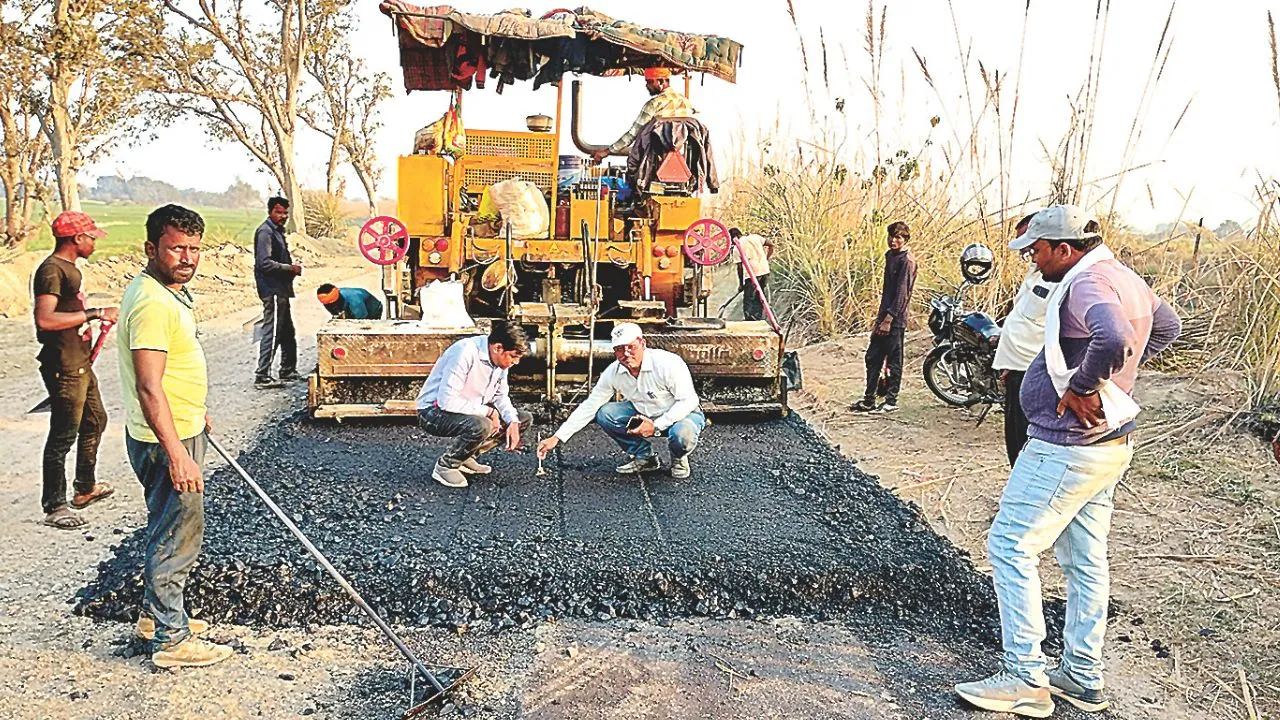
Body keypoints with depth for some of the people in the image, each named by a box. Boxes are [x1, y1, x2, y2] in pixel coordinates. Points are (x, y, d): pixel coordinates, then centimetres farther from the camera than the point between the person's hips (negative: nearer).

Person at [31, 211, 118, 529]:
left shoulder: (70, 267, 13)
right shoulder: (52, 270, -18)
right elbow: (44, 319, -30)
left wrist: (97, 319, 15)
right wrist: (94, 313, -26)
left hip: (80, 364, 11)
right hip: (63, 368, -11)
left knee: (95, 421, 22)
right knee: (63, 437, -3)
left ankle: (86, 487, 37)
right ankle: (54, 508, 6)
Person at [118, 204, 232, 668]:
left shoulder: (169, 292, 9)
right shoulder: (152, 303, -24)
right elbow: (149, 387, -30)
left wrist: (195, 411, 33)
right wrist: (176, 454, -33)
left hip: (180, 431, 11)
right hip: (166, 441, -11)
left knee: (169, 531, 22)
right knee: (177, 537, -1)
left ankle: (156, 615, 38)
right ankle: (171, 641, 11)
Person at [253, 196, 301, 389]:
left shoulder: (278, 230, 17)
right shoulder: (265, 232, -13)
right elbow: (264, 263, -22)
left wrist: (292, 267, 7)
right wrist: (289, 268, -17)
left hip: (281, 288, 10)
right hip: (272, 289, -10)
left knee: (287, 332, 17)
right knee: (271, 331, -10)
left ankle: (288, 370, 27)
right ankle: (262, 376, -7)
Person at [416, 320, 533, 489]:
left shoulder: (501, 359, -3)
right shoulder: (465, 352, -28)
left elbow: (501, 396, 8)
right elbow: (447, 400, -32)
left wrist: (513, 422, -11)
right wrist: (488, 411, -26)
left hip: (472, 411, 9)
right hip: (434, 412, -9)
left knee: (524, 419, 1)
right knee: (481, 426, -37)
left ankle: (466, 456, 7)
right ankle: (445, 466, -10)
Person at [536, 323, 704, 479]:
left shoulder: (667, 363, -28)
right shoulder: (613, 373, -12)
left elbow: (689, 400, -24)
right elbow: (589, 406, -8)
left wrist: (656, 426, -31)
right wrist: (557, 438, -14)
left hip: (682, 413, -5)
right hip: (645, 414, 5)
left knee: (682, 435, -39)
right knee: (604, 413, -15)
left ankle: (679, 458, 1)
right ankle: (644, 457, 2)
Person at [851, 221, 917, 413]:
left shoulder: (906, 261, -13)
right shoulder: (890, 255, 14)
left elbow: (902, 293, -18)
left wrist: (888, 319, -20)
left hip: (895, 319, -9)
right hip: (885, 315, 9)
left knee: (893, 361, 1)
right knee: (872, 357, 11)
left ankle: (891, 401, 10)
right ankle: (869, 400, 18)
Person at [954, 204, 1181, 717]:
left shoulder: (1088, 284, -20)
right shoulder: (1127, 280, 11)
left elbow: (1113, 338, -41)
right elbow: (1167, 327, 29)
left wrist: (1084, 386, -26)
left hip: (1066, 448, -10)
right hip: (1108, 445, 10)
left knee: (1010, 546, -3)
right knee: (1085, 560, 15)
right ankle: (1083, 678, 25)